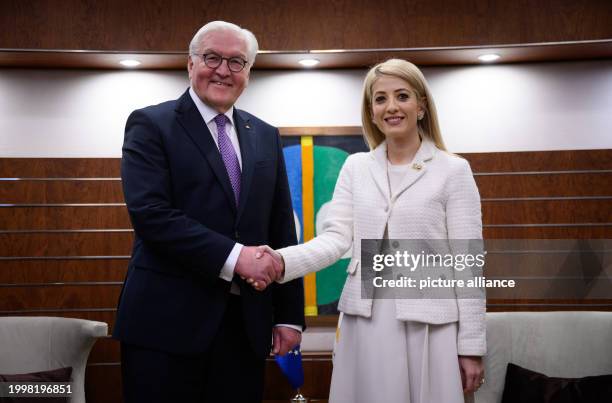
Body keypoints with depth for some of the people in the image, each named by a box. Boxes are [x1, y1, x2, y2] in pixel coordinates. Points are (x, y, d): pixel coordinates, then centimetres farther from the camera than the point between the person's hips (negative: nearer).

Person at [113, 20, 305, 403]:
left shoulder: (266, 137, 13)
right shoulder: (150, 125, -2)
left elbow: (282, 230, 12)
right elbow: (149, 213, -15)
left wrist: (289, 315, 8)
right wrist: (233, 256, -20)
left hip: (246, 323, 5)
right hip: (168, 319, -4)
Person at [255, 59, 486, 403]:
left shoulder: (453, 170, 0)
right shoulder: (356, 167, 9)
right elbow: (336, 238, 1)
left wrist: (471, 345, -4)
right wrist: (282, 261, -17)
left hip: (428, 324, -2)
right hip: (365, 322, 3)